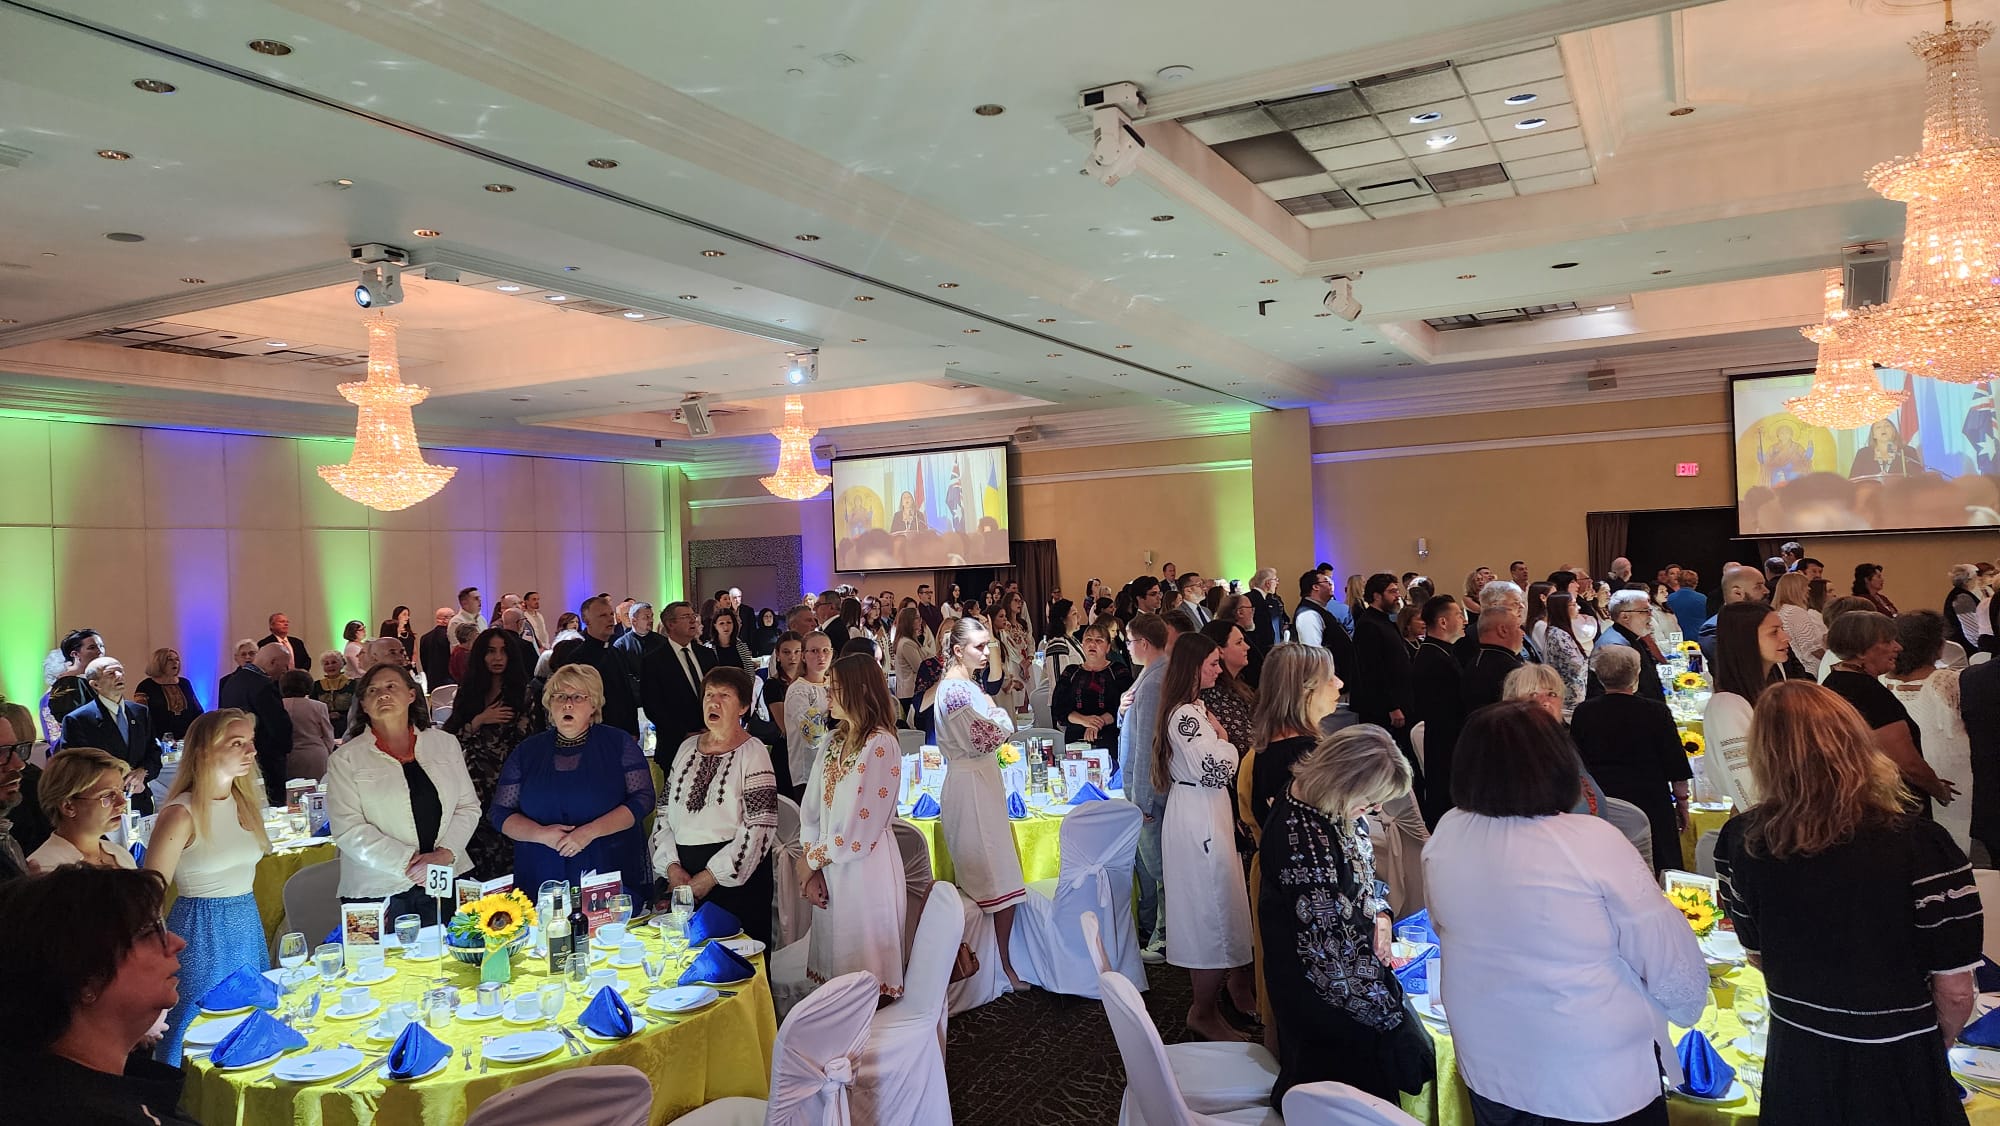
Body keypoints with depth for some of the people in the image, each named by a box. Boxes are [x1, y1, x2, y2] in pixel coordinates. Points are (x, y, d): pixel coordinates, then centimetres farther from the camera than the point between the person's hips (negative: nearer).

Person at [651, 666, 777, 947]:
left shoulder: (752, 752, -5)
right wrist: (671, 867, -3)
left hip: (736, 877, -5)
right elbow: (664, 811, 12)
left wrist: (711, 876, -13)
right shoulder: (687, 747, 12)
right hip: (682, 874, 5)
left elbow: (761, 826, -12)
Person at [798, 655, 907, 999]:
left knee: (865, 980, 3)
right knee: (832, 967, 14)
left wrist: (814, 858, -3)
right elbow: (811, 809, 7)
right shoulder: (833, 741, 10)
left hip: (865, 869, -7)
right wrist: (814, 870, -3)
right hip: (828, 869, 7)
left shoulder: (880, 745, -15)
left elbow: (859, 828, -16)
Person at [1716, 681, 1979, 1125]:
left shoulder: (1741, 842, -12)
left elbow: (1757, 955, 2)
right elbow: (1954, 992, -13)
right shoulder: (1921, 847, -23)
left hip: (1793, 1058, 3)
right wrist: (1935, 1047, 7)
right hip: (1896, 1070, -2)